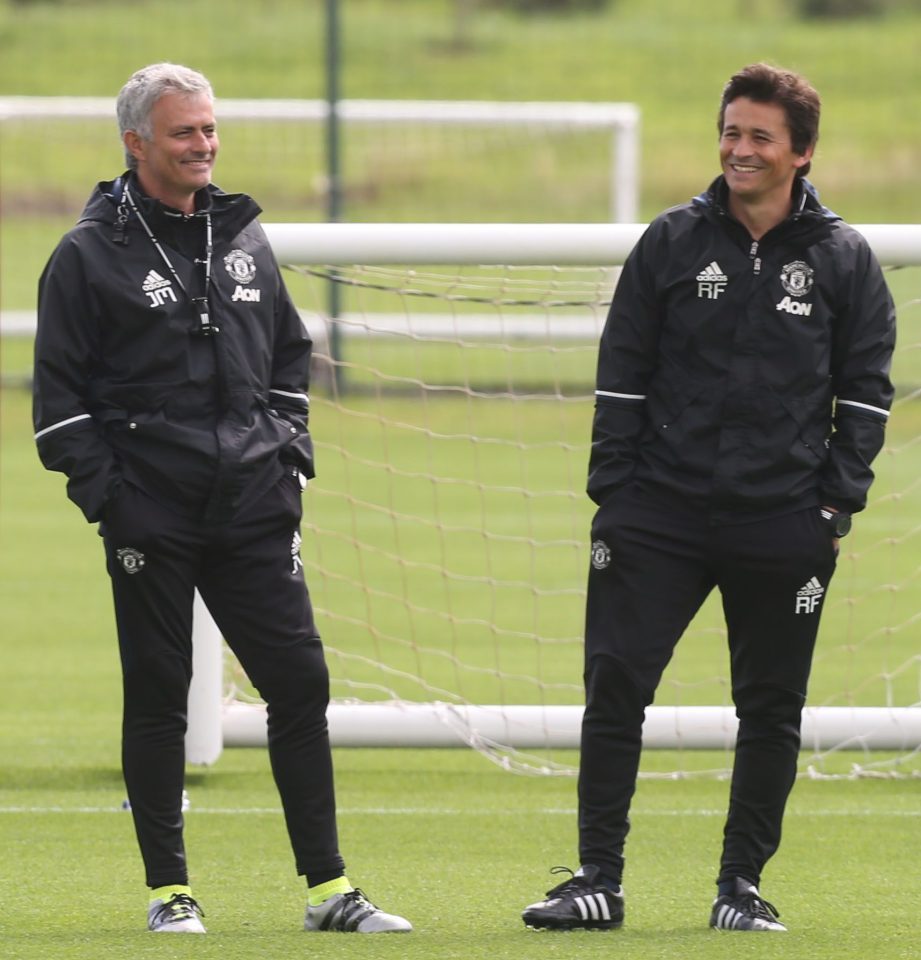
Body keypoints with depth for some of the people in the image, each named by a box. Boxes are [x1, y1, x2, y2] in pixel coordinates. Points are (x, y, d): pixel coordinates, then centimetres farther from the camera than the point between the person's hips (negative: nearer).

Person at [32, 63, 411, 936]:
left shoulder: (243, 240, 13)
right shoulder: (90, 255, -3)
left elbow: (289, 355, 23)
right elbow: (60, 390, -3)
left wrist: (288, 449, 11)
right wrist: (100, 488, -10)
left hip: (253, 508, 4)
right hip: (150, 518, -4)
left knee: (300, 681, 0)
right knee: (157, 697, 1)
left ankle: (327, 888, 5)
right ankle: (168, 890, 10)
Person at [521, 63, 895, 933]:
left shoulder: (842, 258, 3)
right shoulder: (672, 242, 4)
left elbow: (866, 388, 5)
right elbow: (622, 373, 5)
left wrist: (836, 502, -3)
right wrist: (612, 490, -2)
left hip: (784, 526, 0)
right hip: (661, 513, 0)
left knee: (771, 708, 5)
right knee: (614, 689, -5)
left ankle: (743, 885, 17)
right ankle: (597, 881, 1)